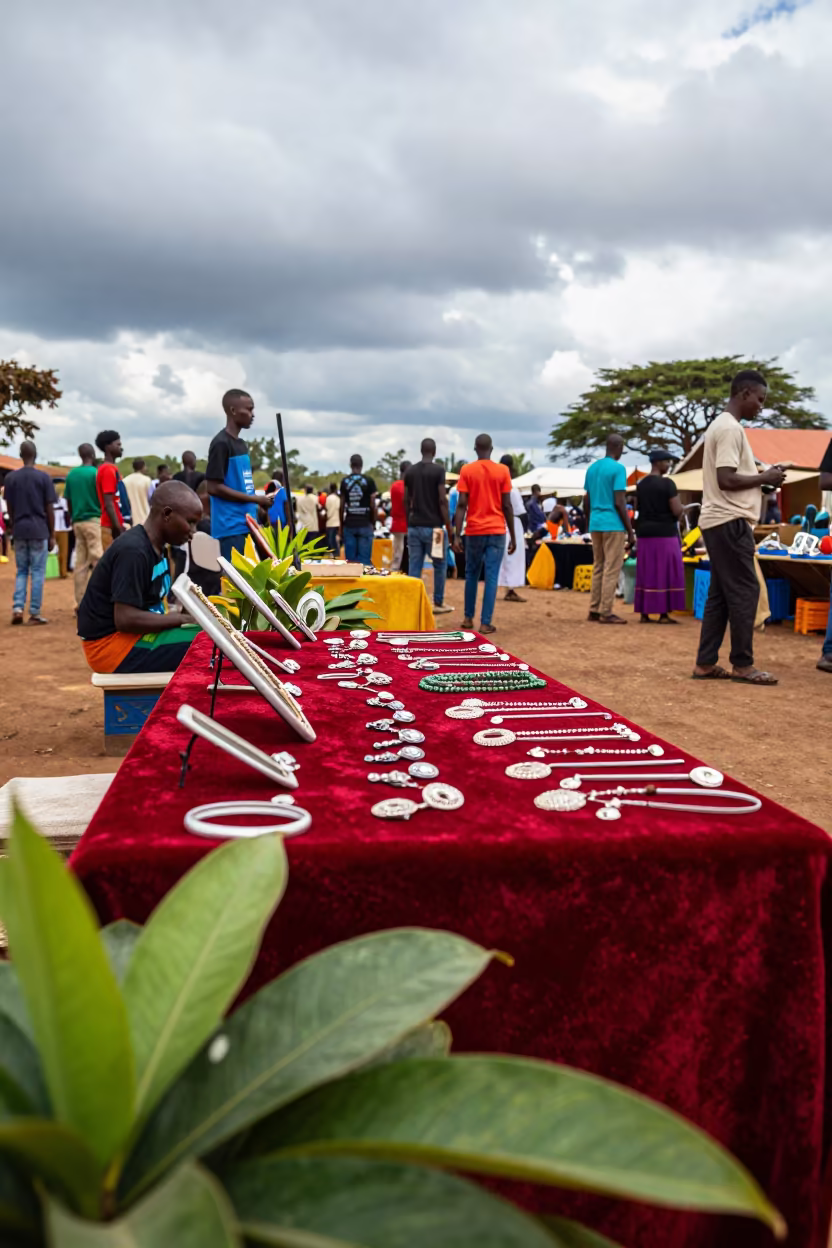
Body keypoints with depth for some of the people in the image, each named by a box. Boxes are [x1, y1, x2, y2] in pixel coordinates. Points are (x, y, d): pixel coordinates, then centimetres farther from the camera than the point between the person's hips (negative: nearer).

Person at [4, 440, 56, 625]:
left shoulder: (10, 478, 3)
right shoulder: (44, 477, -5)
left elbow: (9, 508, 7)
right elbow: (49, 509, -5)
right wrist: (52, 535, 2)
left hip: (19, 531, 3)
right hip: (39, 531, -3)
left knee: (21, 571, 14)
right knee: (37, 572, 2)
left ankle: (17, 608, 1)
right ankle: (34, 613, 2)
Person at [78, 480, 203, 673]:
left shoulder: (155, 548, 9)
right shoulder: (133, 551, -20)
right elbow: (125, 619, -25)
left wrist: (190, 610, -3)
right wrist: (182, 618, -18)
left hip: (132, 634, 10)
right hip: (111, 644, -10)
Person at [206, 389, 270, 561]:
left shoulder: (241, 444, 17)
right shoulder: (221, 444, -11)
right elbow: (214, 487, -16)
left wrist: (259, 500, 12)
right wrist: (255, 499, -14)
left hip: (246, 525, 9)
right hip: (230, 528, -9)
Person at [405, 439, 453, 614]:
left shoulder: (409, 471, 8)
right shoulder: (438, 470, -8)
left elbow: (406, 500, 10)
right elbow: (442, 500, -12)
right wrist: (449, 527, -7)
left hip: (414, 526, 5)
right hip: (433, 526, -4)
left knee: (414, 567, 5)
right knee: (440, 566, 10)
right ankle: (438, 603, 16)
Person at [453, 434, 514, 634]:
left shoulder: (467, 470, 0)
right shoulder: (502, 471, 1)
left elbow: (462, 504, -5)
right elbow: (507, 506, 0)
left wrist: (457, 535, -5)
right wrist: (513, 537, 5)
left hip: (474, 531, 1)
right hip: (497, 531, -1)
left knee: (471, 575, 15)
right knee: (492, 577, -1)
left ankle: (468, 618, 20)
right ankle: (485, 623, -4)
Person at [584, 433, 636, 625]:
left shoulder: (592, 468, 12)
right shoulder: (618, 468, -10)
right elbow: (619, 503, -14)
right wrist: (630, 531, -10)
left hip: (595, 525, 7)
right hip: (613, 525, -7)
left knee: (598, 568, 12)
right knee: (612, 570, -3)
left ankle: (594, 610, 13)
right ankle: (606, 613, -4)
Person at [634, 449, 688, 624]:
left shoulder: (640, 484, 9)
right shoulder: (667, 483, -12)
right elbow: (677, 511, -15)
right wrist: (681, 511, 6)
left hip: (644, 533, 7)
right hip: (664, 533, -7)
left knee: (646, 574, 7)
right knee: (665, 573, -1)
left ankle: (644, 613, 8)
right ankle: (663, 614, -1)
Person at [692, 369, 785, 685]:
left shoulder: (720, 425, 19)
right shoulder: (730, 428, -13)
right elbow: (726, 480, -21)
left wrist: (761, 478, 12)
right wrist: (765, 478, -9)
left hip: (718, 521, 10)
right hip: (730, 522, -10)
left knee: (720, 593, 10)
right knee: (744, 591, -5)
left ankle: (705, 664, 11)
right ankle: (742, 665, 1)